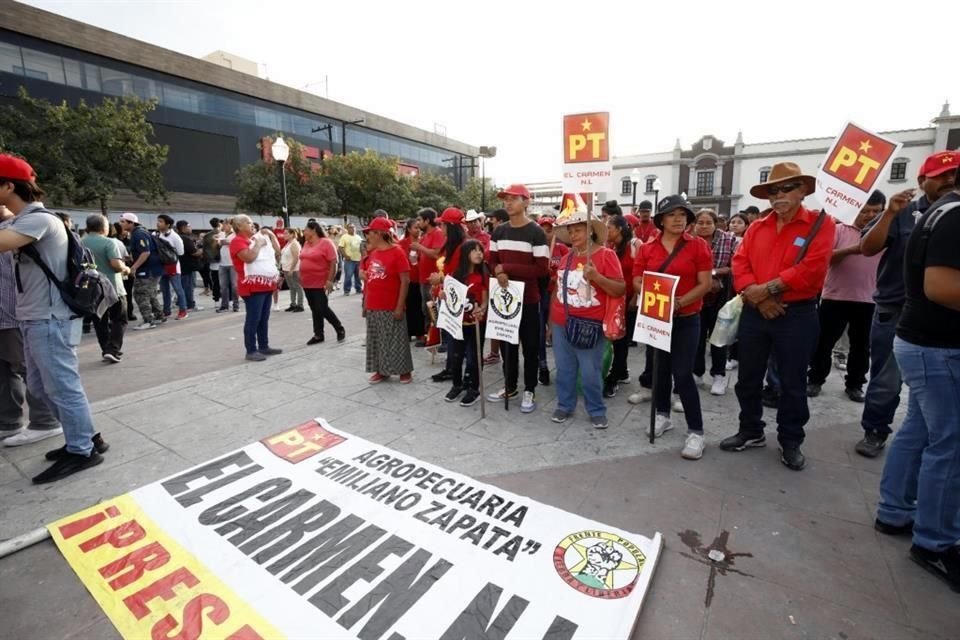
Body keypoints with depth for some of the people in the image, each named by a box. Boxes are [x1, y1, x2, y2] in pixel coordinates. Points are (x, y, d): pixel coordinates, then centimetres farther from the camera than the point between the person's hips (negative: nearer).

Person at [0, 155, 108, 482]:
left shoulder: (38, 219, -16)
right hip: (35, 318, 10)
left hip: (50, 319, -10)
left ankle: (81, 451, 7)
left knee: (61, 386, -3)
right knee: (40, 386, 17)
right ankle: (81, 438, 26)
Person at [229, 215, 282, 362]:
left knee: (264, 319, 13)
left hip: (267, 285, 8)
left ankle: (264, 346, 21)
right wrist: (258, 244, -11)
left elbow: (277, 250, 22)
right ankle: (251, 351, -1)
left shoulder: (257, 238, 18)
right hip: (253, 287, -8)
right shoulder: (237, 241, -7)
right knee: (253, 319, -6)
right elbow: (249, 257, -23)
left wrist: (270, 234, 15)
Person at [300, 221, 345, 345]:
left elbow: (333, 263, -16)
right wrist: (299, 273, 16)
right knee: (315, 310, 11)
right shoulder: (306, 243, 11)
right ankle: (318, 335, 19)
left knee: (322, 309, -7)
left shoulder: (326, 243, -12)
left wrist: (330, 280, -21)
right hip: (308, 283, 7)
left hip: (321, 283, -7)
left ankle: (340, 329, 12)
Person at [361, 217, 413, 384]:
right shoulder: (372, 253, 10)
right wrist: (366, 301, 10)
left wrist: (400, 306, -18)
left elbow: (405, 281, -14)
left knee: (396, 339, 3)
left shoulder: (397, 252, -11)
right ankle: (381, 371, 26)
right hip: (373, 306, 7)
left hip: (391, 307, -7)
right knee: (376, 340, 13)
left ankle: (405, 371, 17)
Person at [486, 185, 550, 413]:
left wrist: (506, 268, -18)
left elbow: (542, 269, -15)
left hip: (528, 298, -5)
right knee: (506, 343, 14)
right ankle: (509, 386, 29)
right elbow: (492, 261, 9)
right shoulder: (499, 232, 8)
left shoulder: (536, 233, -8)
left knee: (529, 346, 5)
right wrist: (498, 274, -15)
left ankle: (529, 391, 18)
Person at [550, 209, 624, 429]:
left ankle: (597, 411, 21)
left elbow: (620, 289, -11)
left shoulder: (606, 255, -7)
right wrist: (551, 317, 19)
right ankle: (564, 406, 28)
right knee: (564, 369, 13)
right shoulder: (567, 257, 9)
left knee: (591, 372, 3)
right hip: (561, 323, 5)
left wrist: (597, 277, -25)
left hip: (590, 324, -5)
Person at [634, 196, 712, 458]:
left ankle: (696, 431, 5)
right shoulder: (647, 249, 3)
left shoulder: (698, 246, -4)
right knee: (661, 368, 14)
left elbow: (705, 284, -8)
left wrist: (679, 302, -22)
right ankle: (663, 415, 33)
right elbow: (637, 281, 2)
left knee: (683, 373, -6)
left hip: (686, 319, -3)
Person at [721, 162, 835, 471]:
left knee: (792, 383, 8)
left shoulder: (820, 223, -4)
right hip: (754, 313, 4)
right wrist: (757, 296, -16)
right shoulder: (756, 228, 10)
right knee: (748, 378, 12)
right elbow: (740, 264, -2)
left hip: (797, 316, -4)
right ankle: (751, 432, 29)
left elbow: (811, 270, -16)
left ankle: (790, 442, 25)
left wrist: (768, 289, -16)